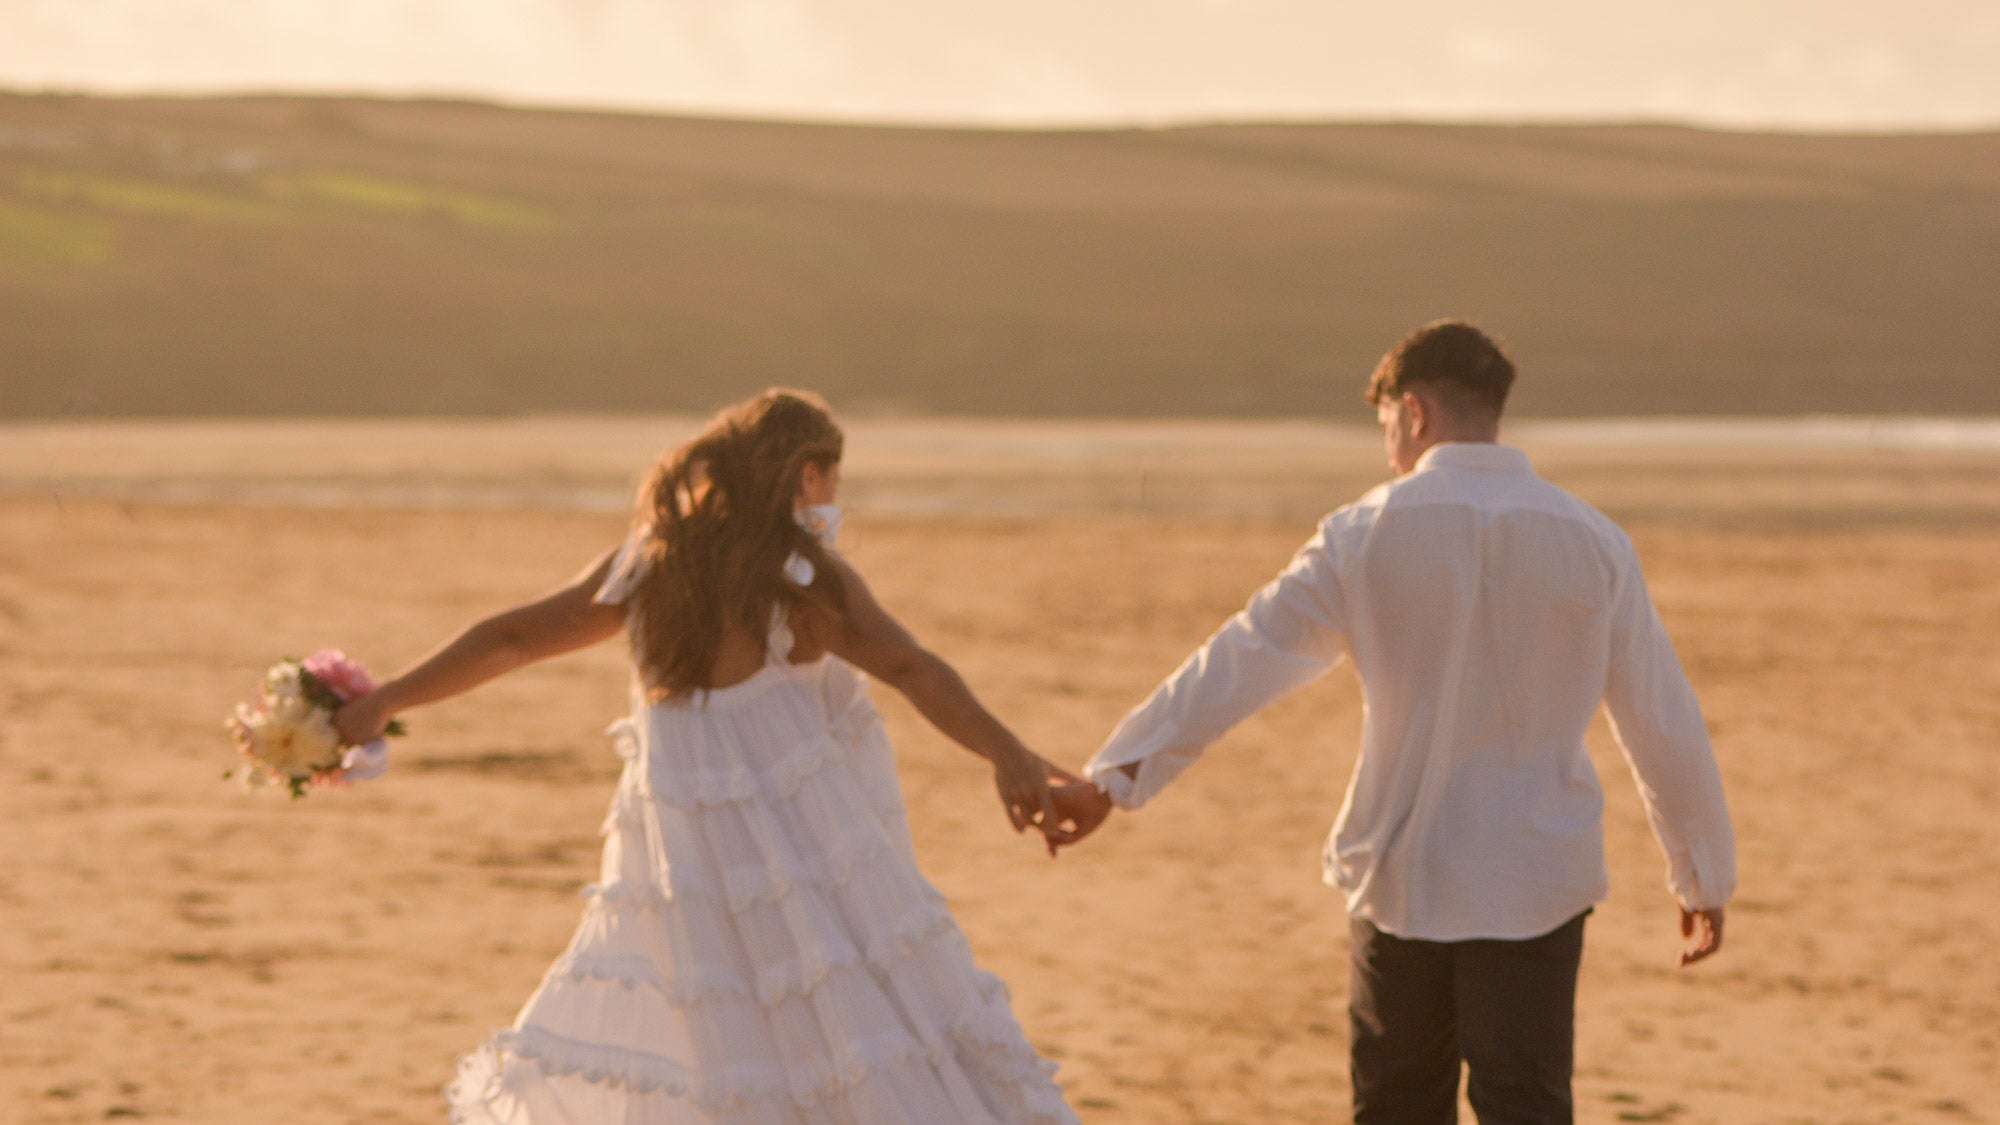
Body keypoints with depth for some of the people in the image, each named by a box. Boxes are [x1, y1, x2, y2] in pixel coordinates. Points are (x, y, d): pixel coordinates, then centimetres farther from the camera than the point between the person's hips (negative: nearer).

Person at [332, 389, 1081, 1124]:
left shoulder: (647, 564, 8)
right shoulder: (807, 577, -7)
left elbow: (510, 637, 15)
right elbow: (910, 669, -21)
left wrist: (385, 702, 25)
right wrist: (1006, 755, -34)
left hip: (679, 862, 5)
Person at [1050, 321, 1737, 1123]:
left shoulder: (1365, 536, -4)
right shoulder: (1593, 544, -1)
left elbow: (1239, 663, -2)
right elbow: (1664, 723, 3)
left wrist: (1113, 777, 5)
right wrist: (1704, 873, 15)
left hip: (1401, 880, 0)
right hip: (1534, 884, 0)